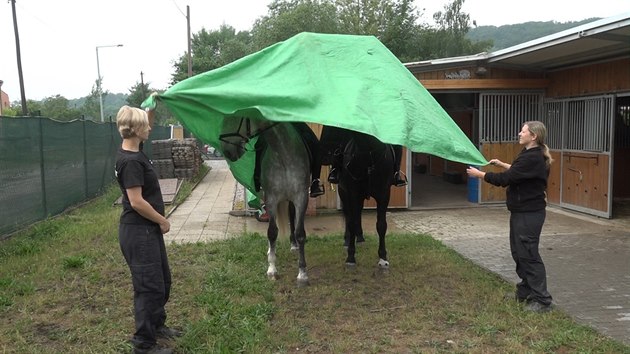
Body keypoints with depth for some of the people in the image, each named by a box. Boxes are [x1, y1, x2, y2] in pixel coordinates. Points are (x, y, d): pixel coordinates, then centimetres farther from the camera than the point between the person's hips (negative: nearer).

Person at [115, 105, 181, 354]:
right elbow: (136, 202, -24)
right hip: (138, 233, -11)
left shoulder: (134, 152, 6)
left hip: (148, 230, 11)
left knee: (163, 280, 22)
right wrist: (163, 220, -15)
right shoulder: (131, 161, -23)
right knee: (149, 286, -1)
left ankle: (156, 325, 40)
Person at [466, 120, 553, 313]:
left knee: (529, 254, -5)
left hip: (529, 214, -11)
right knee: (519, 252, 17)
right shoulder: (531, 155, 10)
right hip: (522, 211, 11)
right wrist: (502, 164, 25)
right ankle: (525, 291, 29)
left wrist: (479, 174, -14)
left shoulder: (532, 158, -22)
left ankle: (542, 300, 2)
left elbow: (504, 179, -23)